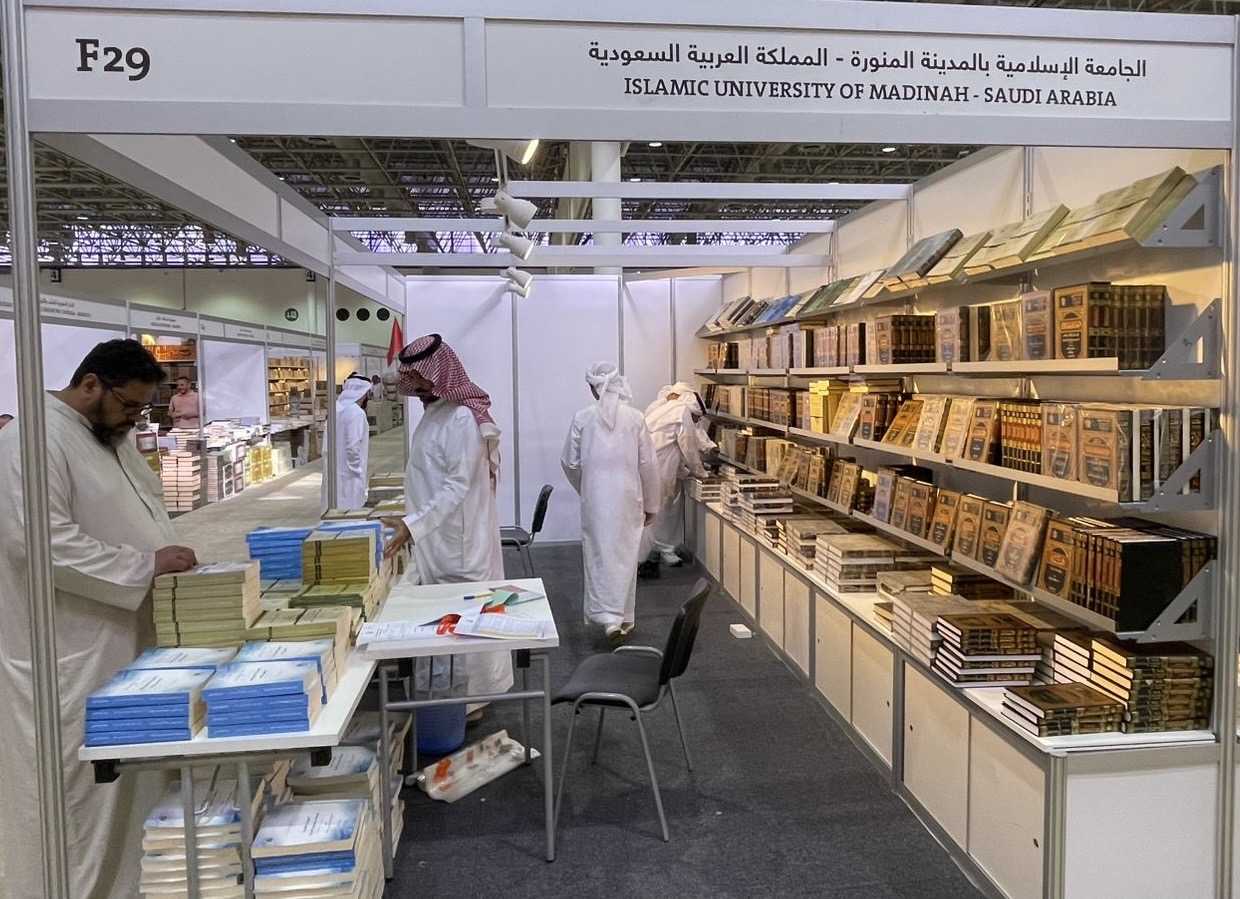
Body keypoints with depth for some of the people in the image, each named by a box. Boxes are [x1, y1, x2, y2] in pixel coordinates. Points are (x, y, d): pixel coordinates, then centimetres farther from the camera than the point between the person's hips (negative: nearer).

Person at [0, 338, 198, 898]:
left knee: (130, 779, 17)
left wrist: (172, 556, 4)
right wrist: (146, 566, -24)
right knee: (79, 787, 3)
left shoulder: (109, 436, 13)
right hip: (71, 657, -9)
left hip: (125, 639, 9)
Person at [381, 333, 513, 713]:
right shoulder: (434, 410, 9)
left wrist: (413, 525, -30)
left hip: (457, 537, -9)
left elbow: (458, 485, -24)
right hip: (438, 534, 9)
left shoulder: (462, 417, -19)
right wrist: (412, 522, 18)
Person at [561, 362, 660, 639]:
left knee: (599, 554, 8)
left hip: (595, 499, 0)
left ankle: (607, 617, -2)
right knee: (625, 555, 11)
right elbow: (647, 465, -3)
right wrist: (650, 505, 8)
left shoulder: (582, 417, -5)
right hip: (628, 498, 1)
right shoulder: (635, 418, -5)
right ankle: (624, 618, 20)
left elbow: (570, 463, 1)